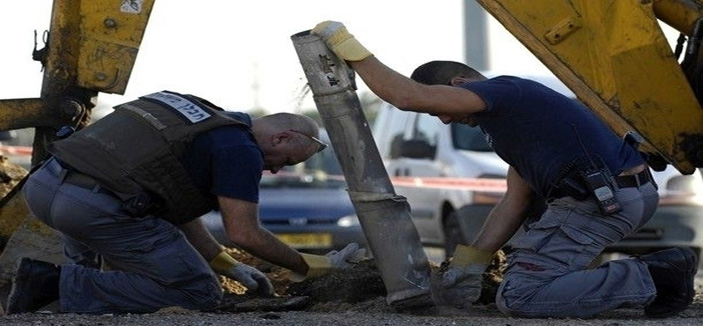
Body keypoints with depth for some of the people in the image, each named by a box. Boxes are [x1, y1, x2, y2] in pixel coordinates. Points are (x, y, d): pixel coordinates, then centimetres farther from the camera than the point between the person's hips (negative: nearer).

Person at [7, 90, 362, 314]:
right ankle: (69, 287, -6)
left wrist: (227, 265, 34)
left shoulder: (199, 115, 28)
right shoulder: (241, 149, 1)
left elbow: (179, 211, 32)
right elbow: (245, 234, 0)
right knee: (199, 293, 2)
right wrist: (308, 266, 13)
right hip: (93, 208, -9)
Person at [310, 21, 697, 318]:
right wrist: (469, 263, 19)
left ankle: (650, 279, -13)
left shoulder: (502, 90, -6)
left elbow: (407, 96, -15)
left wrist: (347, 47, -7)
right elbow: (515, 201, 22)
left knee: (517, 297, -9)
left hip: (601, 204, -10)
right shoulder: (511, 110, 25)